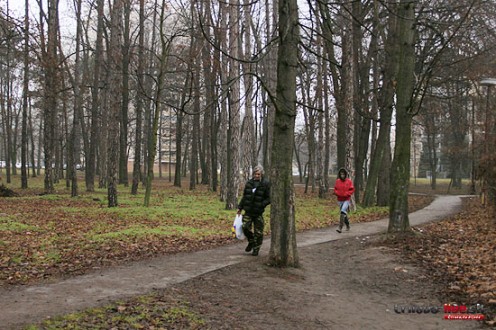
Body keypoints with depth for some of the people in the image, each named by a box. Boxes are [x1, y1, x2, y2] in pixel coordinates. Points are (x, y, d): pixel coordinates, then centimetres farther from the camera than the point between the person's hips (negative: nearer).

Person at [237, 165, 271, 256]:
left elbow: (269, 198, -4)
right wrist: (240, 207, 13)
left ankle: (256, 249, 20)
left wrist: (262, 205, -19)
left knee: (258, 231, 2)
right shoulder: (249, 183, 8)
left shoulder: (266, 184, -4)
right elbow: (244, 196, 17)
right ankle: (251, 242, 19)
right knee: (245, 227, -9)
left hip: (258, 212, -3)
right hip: (248, 211, 3)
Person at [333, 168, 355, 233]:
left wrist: (346, 194, -17)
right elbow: (335, 189, 13)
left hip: (346, 200, -4)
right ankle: (347, 225, 35)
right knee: (344, 214, 14)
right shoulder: (337, 181, 3)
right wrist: (337, 193, -8)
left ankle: (340, 227, -24)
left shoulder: (349, 181, -5)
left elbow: (352, 190, -3)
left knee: (343, 212, -22)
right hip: (340, 200, 4)